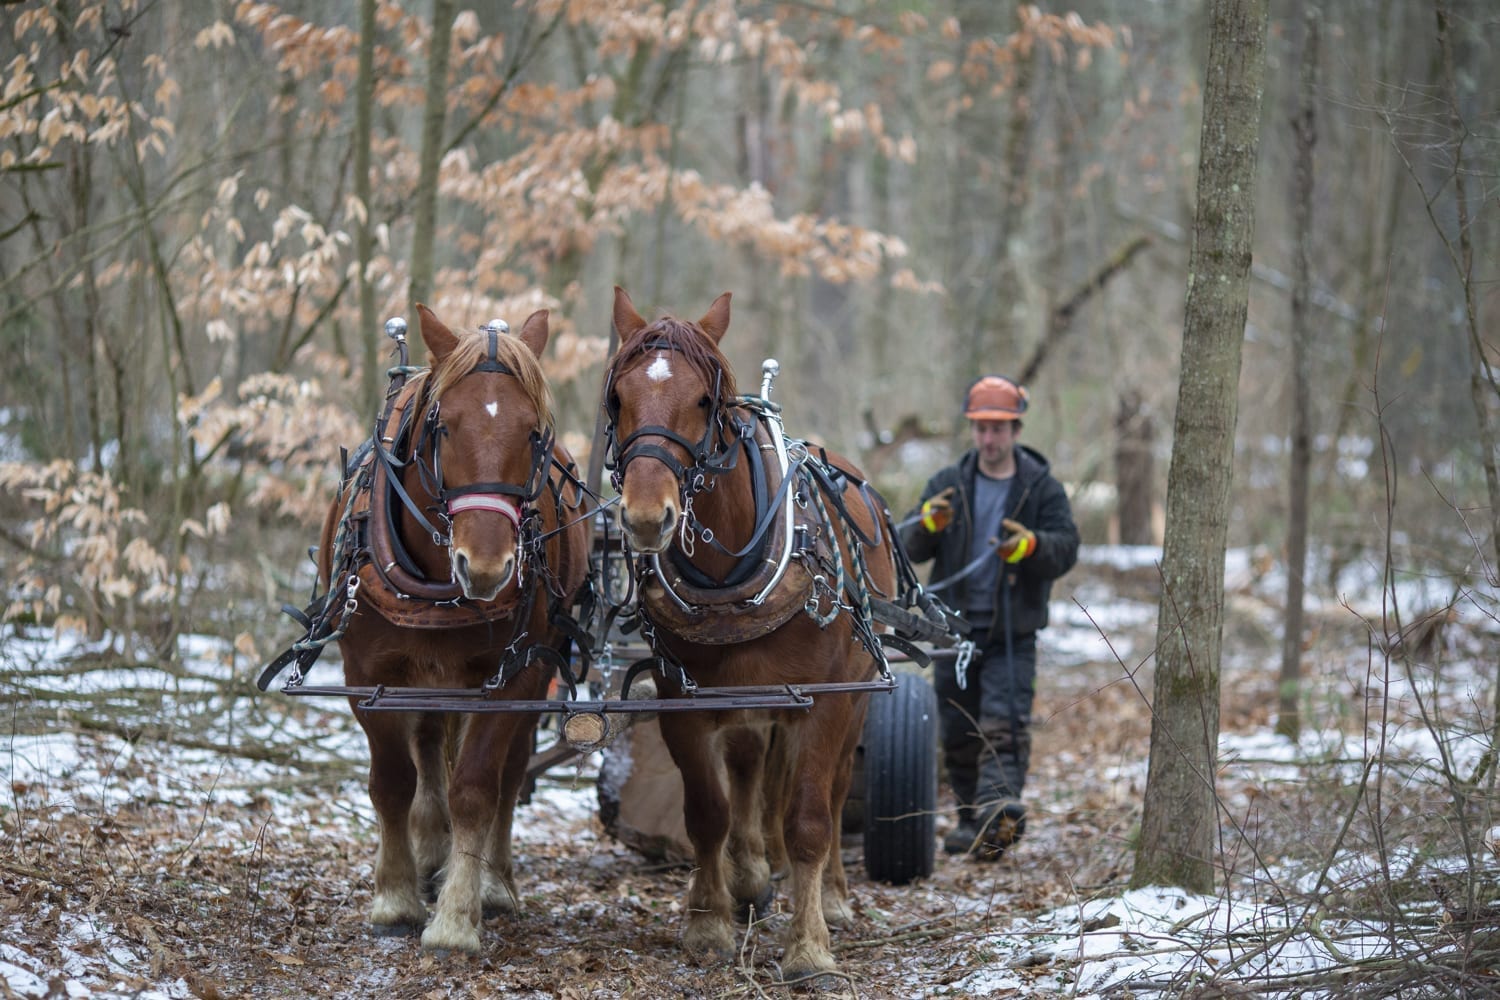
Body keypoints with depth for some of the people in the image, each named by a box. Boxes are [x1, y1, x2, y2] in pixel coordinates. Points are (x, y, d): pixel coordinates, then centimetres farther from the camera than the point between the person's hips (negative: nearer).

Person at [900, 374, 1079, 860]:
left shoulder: (1042, 489, 2)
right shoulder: (947, 485, 9)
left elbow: (1066, 548, -8)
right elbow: (910, 547, 2)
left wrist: (1031, 545, -30)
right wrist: (928, 524, -22)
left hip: (1012, 635, -3)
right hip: (955, 627, 3)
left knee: (1005, 725, -17)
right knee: (958, 734, 8)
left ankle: (998, 810, -28)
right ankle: (972, 819, 19)